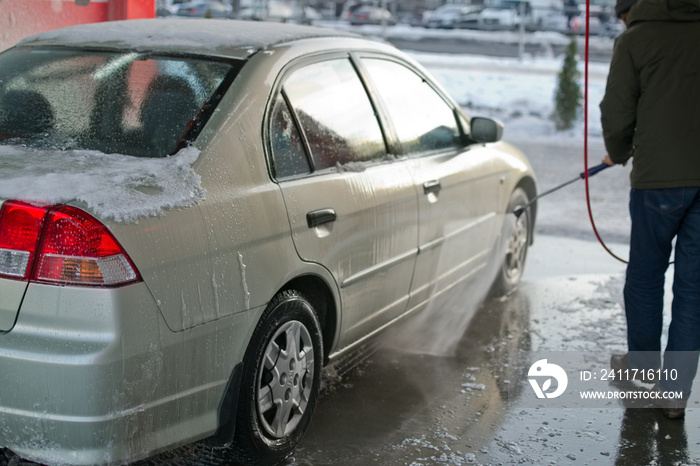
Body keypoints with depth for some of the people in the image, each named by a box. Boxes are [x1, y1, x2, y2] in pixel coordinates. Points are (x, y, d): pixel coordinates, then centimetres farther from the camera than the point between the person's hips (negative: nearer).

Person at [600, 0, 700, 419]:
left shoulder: (635, 39, 0)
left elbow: (617, 113, -1)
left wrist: (618, 154, 19)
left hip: (660, 176, -3)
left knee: (645, 273, 16)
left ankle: (643, 360, 32)